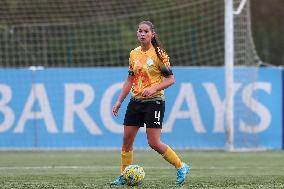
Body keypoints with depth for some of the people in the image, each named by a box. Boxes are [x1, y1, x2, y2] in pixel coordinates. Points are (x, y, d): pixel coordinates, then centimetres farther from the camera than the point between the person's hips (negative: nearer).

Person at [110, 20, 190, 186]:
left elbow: (170, 79, -8)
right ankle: (124, 176, 13)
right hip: (136, 101, 6)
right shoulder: (134, 54, 9)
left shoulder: (159, 54, -8)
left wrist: (153, 89, -22)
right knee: (127, 139, 3)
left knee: (154, 143, -10)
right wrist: (119, 102, 14)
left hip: (154, 102, -6)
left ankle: (181, 167, 6)